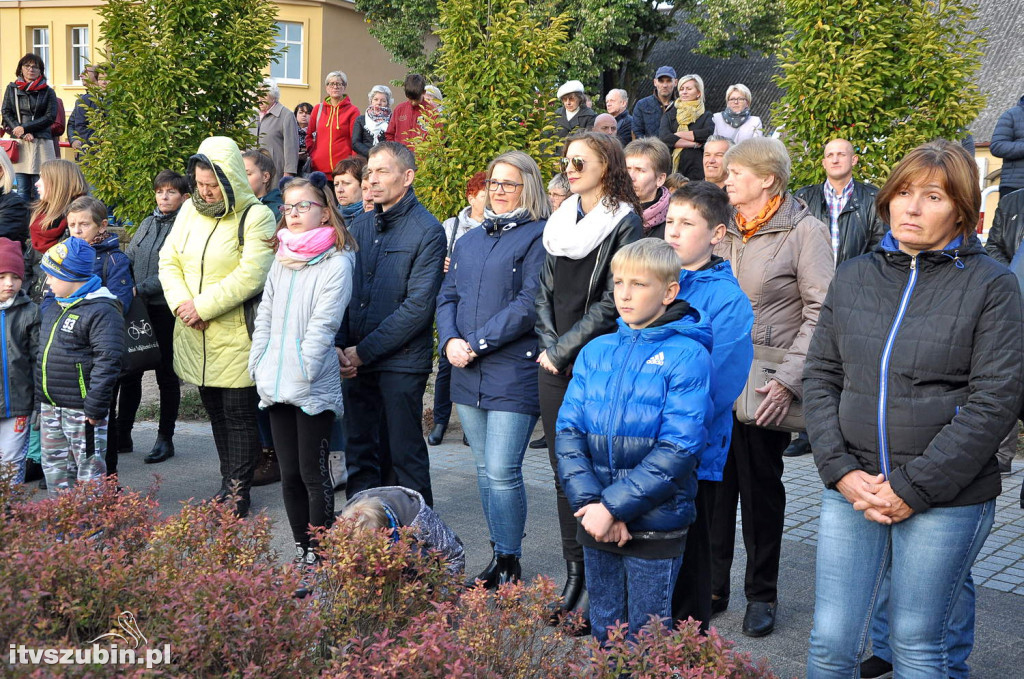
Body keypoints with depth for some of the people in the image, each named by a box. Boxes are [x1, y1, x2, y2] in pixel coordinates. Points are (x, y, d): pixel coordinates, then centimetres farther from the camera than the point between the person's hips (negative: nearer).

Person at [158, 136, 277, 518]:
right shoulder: (190, 211, 9)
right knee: (215, 411, 16)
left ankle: (238, 492, 11)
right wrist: (180, 302, -8)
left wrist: (203, 306, -19)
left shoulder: (256, 217, -11)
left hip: (235, 339, -6)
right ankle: (228, 480, 29)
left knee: (239, 414, 1)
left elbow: (250, 277, -21)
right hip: (194, 337, 7)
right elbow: (169, 261, 9)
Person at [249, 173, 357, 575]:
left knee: (313, 473, -1)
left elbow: (323, 324, -13)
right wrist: (259, 366, 6)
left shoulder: (336, 263, -8)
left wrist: (300, 373, -15)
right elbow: (265, 316, 15)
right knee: (289, 474, 12)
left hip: (313, 390, -7)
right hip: (275, 388, 7)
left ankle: (318, 557, 9)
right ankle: (300, 551, 22)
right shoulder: (281, 260, 14)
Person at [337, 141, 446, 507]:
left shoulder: (427, 231, -9)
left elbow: (418, 306, -15)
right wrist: (340, 345, -4)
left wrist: (365, 351, -15)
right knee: (359, 453, 13)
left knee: (406, 455, 2)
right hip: (357, 362, 6)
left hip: (401, 360, -6)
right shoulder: (361, 226, 11)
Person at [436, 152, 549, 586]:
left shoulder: (539, 236, -4)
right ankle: (499, 555, 23)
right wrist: (449, 340, -6)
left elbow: (529, 305, -14)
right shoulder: (469, 240, 18)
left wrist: (477, 343, -16)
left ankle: (509, 563, 3)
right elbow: (448, 296, 14)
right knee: (485, 471, 12)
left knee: (502, 473, -9)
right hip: (467, 374, 7)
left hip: (514, 371, -7)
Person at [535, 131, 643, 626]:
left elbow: (612, 304, -11)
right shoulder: (560, 222, 14)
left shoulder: (624, 223, -6)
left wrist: (564, 348, -11)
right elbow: (544, 290, 14)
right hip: (555, 365, 6)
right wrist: (548, 344, -1)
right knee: (563, 472, 9)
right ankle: (574, 575, 19)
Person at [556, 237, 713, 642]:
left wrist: (612, 506, -18)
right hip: (597, 523, 4)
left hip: (655, 527, -4)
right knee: (603, 633, 18)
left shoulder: (688, 355, -9)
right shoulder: (596, 351, 6)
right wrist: (589, 503, -12)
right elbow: (568, 431, 1)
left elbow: (679, 449, -16)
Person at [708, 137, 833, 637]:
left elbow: (820, 312, -12)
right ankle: (711, 586, 22)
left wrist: (789, 379, -20)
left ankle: (762, 595, 22)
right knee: (713, 483, 8)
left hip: (765, 387, -4)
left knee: (761, 487, 7)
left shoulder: (804, 232, -6)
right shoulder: (721, 229, 10)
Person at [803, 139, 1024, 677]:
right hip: (851, 490, 3)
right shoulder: (853, 276, 9)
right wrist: (841, 470, -6)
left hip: (947, 498, -3)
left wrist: (914, 486, -13)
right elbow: (820, 376, 7)